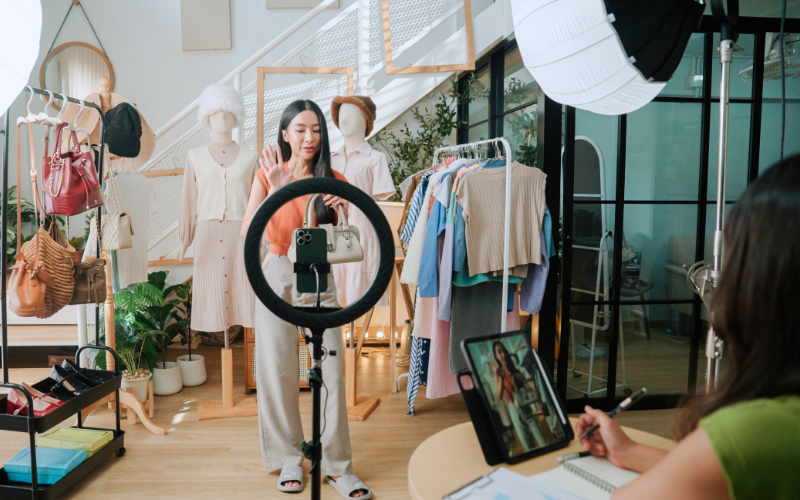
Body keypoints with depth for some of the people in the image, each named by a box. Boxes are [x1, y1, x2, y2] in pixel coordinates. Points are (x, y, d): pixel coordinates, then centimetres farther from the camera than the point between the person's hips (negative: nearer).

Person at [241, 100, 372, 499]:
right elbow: (247, 233, -11)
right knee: (278, 372, 4)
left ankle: (337, 465, 12)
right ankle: (289, 459, 23)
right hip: (278, 276, -1)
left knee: (332, 372, -2)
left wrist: (345, 209, -15)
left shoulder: (333, 181, 6)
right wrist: (276, 190, -19)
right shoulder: (268, 176, 2)